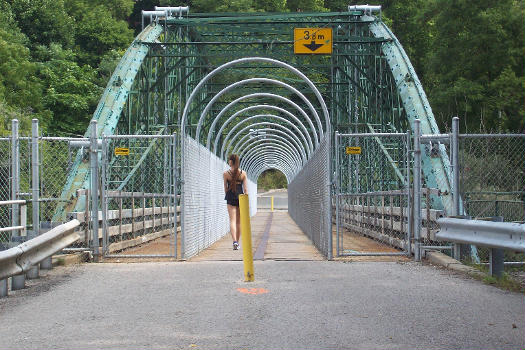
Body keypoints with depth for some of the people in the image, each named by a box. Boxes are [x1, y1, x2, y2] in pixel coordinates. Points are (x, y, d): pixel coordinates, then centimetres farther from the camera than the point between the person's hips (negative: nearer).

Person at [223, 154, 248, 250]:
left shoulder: (226, 174, -4)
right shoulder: (243, 173, 0)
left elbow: (225, 188, 4)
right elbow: (245, 189, 0)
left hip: (231, 199, -2)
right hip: (241, 197, 2)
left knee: (232, 220, -5)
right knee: (239, 222, 13)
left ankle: (235, 241, -23)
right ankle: (237, 242, 20)